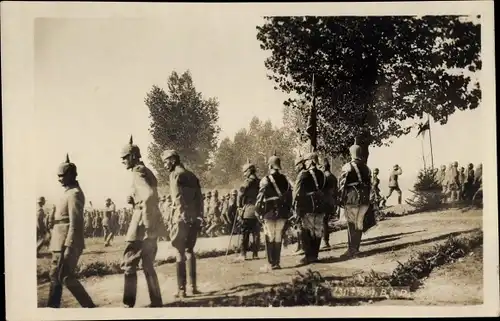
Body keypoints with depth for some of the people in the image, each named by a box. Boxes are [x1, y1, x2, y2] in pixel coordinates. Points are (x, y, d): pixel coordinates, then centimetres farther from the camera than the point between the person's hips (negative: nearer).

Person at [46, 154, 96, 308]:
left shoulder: (74, 194, -15)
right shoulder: (70, 192, 15)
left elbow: (75, 223, -21)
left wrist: (69, 247, -24)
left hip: (67, 243, -10)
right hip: (61, 243, 10)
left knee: (66, 277, -5)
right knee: (55, 275, 14)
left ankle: (89, 306, 1)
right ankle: (52, 306, 22)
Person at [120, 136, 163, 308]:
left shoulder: (138, 172, -12)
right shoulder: (147, 171, 17)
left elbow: (149, 194, -29)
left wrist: (145, 222, -27)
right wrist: (134, 200, 12)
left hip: (143, 224, -10)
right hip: (153, 226, 10)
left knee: (129, 264, -1)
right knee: (148, 266, 15)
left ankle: (128, 304, 2)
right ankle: (156, 302, 19)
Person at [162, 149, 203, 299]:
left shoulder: (176, 174, -5)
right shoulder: (192, 175, 16)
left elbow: (178, 198, -15)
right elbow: (199, 199, 15)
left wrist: (176, 220, -17)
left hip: (183, 218, -7)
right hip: (195, 218, 7)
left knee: (180, 252, 0)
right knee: (189, 250, 17)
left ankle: (181, 289, 0)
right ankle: (193, 286, 16)